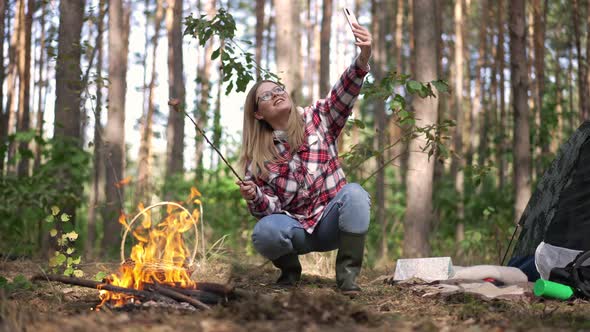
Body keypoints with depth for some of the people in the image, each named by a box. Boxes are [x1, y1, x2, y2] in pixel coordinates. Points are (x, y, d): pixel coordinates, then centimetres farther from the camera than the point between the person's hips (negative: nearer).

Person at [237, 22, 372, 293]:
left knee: (354, 193, -32)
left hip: (330, 223, 0)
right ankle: (289, 268, 4)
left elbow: (344, 94, -18)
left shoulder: (317, 119, 1)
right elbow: (269, 208, 1)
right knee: (264, 232, -32)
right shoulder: (258, 156, 3)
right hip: (295, 228, 1)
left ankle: (347, 274, -17)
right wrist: (254, 197, -23)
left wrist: (363, 57, -37)